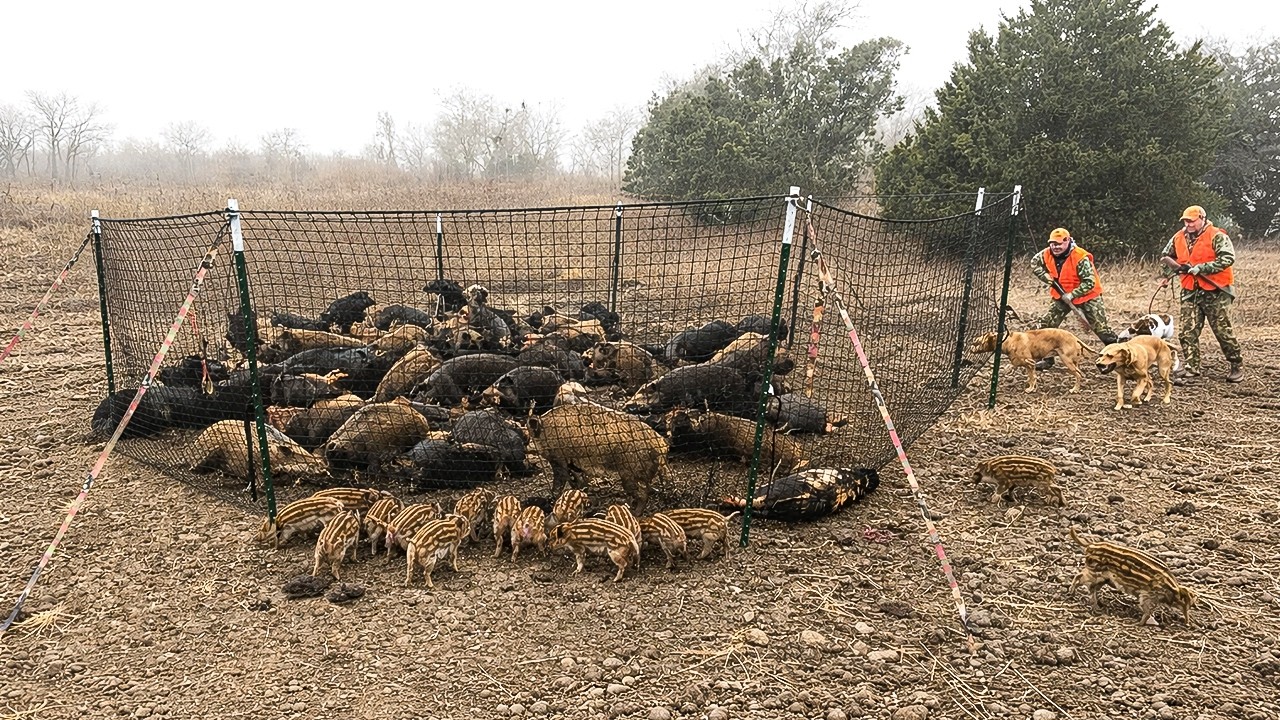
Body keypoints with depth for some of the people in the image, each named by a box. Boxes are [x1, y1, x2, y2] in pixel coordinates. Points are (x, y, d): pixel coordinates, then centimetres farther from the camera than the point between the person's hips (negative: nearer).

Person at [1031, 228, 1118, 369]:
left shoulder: (1080, 258, -27)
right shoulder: (1047, 254, -11)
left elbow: (1089, 283, -27)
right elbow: (1034, 263, 7)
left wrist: (1072, 295, -33)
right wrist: (1045, 276, -10)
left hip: (1087, 295, -5)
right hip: (1061, 296, 5)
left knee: (1101, 327, -5)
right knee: (1044, 325, -2)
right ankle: (1047, 358, 8)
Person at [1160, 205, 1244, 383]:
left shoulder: (1216, 236, -11)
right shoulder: (1179, 238, 7)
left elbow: (1228, 258, -21)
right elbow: (1166, 256, 24)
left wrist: (1202, 268, -25)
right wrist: (1168, 274, 12)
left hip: (1215, 291, -5)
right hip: (1191, 292, 5)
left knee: (1223, 331, 1)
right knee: (1186, 332, 0)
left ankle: (1237, 365, 17)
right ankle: (1190, 367, 6)